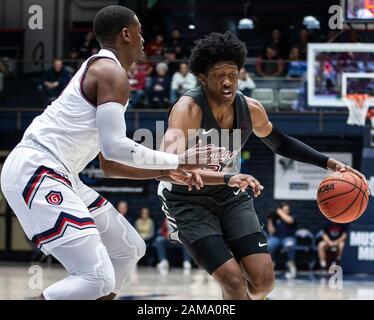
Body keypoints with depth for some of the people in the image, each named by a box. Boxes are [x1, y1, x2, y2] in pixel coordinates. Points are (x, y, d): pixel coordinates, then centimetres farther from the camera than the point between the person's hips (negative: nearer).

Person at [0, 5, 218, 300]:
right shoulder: (112, 73, -9)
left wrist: (166, 171, 20)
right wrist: (178, 161, -11)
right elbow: (115, 146, -21)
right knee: (98, 277, -21)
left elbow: (110, 165, 27)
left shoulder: (100, 71, 23)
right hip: (35, 171, -11)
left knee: (130, 249, 18)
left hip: (56, 175, 11)